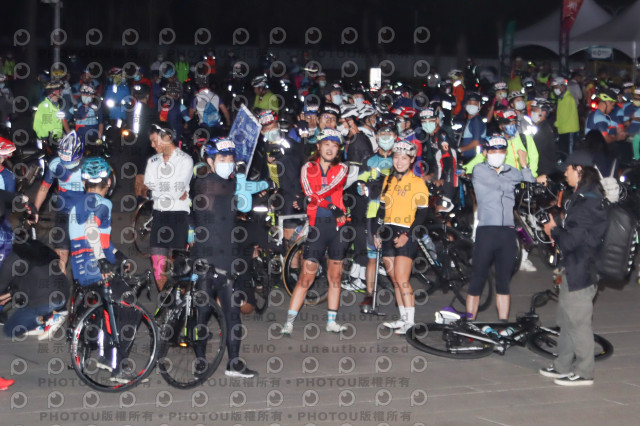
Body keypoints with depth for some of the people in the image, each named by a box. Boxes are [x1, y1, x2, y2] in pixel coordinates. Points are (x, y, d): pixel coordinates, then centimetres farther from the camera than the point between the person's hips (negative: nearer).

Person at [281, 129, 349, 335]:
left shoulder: (341, 169, 10)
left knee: (335, 276, 7)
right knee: (306, 277, -6)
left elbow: (333, 186, -10)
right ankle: (289, 322, -3)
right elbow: (310, 194, -10)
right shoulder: (308, 169, 5)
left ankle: (331, 321, 15)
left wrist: (317, 196, -19)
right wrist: (332, 206, -15)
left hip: (336, 225, 2)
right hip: (316, 225, -2)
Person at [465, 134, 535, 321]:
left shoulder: (512, 172, 15)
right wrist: (523, 175, 7)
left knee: (503, 282, 10)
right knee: (477, 282, -1)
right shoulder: (480, 170, 2)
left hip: (508, 233, 4)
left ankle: (503, 324, 14)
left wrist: (524, 165, 3)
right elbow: (503, 185, -7)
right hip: (486, 231, -4)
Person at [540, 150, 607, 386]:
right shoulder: (587, 196, 12)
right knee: (566, 318, 18)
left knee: (578, 321, -3)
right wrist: (557, 230, 3)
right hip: (575, 269, 11)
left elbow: (570, 240, -23)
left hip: (581, 271, -11)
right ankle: (563, 366, 29)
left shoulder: (585, 203, -21)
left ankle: (584, 372, 5)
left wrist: (553, 229, -5)